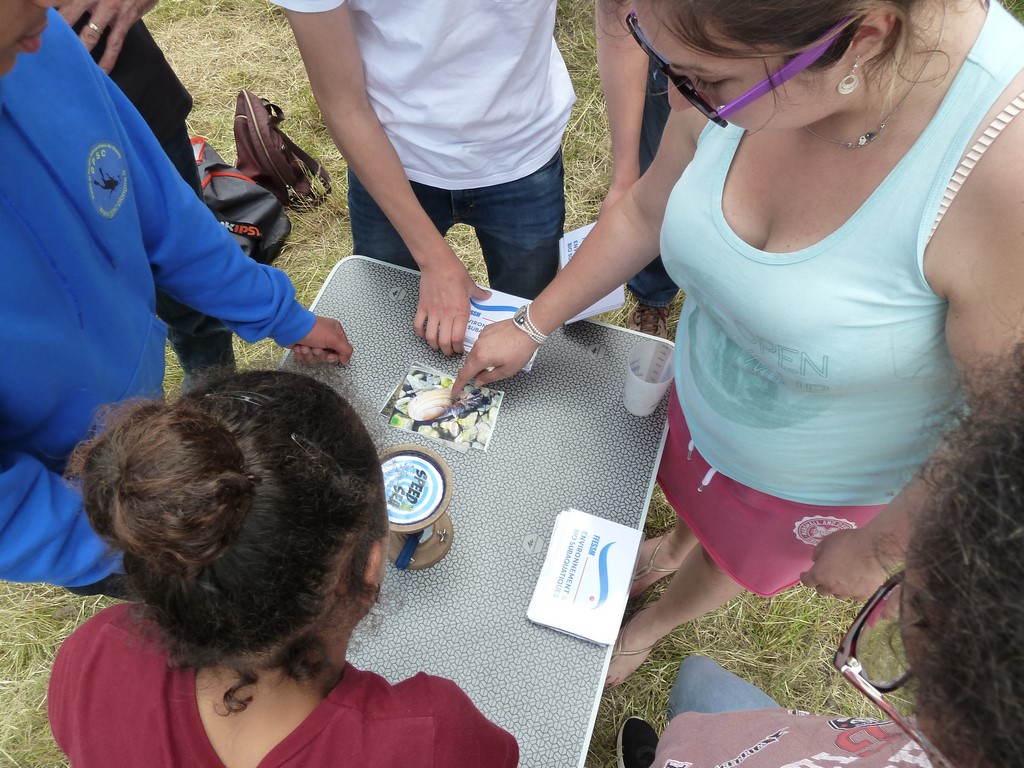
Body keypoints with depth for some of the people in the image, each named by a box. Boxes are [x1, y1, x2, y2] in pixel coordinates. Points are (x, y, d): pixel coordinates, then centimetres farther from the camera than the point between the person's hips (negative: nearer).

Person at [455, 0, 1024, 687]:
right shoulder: (745, 68, -24)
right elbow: (645, 213, -6)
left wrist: (876, 548, -11)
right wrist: (531, 327, 0)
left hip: (821, 481, -3)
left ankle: (658, 619, 64)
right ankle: (678, 547, 73)